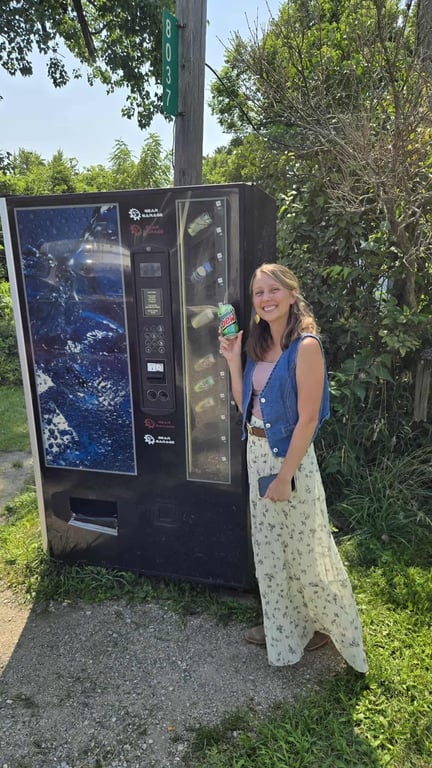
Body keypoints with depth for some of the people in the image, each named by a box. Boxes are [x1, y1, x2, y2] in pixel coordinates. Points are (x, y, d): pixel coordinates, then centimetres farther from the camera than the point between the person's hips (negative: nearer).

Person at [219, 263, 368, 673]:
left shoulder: (305, 346, -17)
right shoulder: (259, 345, 6)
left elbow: (307, 419, -19)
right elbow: (245, 404, 7)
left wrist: (285, 475, -19)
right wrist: (233, 360, -1)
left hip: (289, 456, -8)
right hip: (257, 453, 8)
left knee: (303, 549, 9)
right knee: (268, 545, 20)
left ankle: (327, 622, 36)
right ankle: (281, 627, 41)